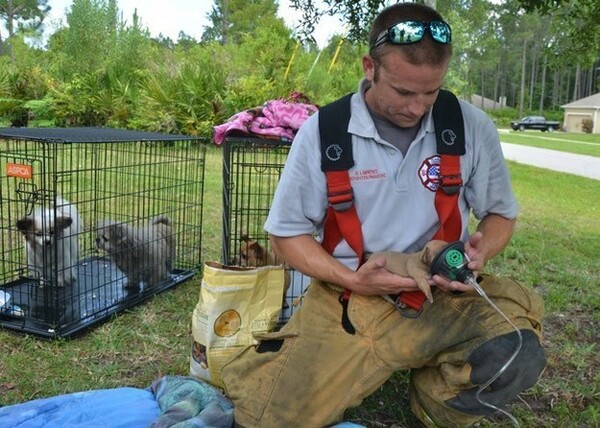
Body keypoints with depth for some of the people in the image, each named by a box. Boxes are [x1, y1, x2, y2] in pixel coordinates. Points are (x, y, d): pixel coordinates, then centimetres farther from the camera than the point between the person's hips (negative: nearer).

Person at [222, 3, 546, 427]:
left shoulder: (473, 127, -4)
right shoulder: (322, 132, -8)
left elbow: (500, 213, 10)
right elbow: (288, 233, -1)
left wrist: (480, 251, -14)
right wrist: (351, 279, -17)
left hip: (443, 295, 1)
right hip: (348, 297, 0)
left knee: (518, 352, -29)